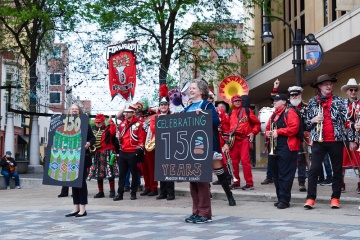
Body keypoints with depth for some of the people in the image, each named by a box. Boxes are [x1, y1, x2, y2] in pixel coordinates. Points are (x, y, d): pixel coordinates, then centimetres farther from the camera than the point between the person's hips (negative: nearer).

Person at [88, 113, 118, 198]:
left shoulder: (108, 128, -5)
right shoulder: (94, 129, 13)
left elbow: (113, 132, -25)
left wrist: (111, 122, -23)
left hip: (107, 153, -6)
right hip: (97, 153, 6)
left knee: (110, 172, -5)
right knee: (98, 173, 10)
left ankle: (112, 191, 5)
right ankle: (100, 192, 20)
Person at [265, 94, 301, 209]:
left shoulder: (290, 112, -5)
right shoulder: (274, 115, 21)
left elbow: (294, 128, -17)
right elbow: (268, 128, 28)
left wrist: (278, 132, -17)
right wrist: (268, 133, 5)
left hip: (286, 148, -9)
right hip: (273, 148, 9)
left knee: (284, 175, -8)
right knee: (276, 175, 10)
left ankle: (284, 200, -6)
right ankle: (280, 198, 17)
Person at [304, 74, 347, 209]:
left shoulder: (338, 100, 6)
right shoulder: (312, 102, 7)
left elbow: (345, 119, 5)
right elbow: (306, 122, 9)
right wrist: (313, 120, -10)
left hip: (336, 140, 1)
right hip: (319, 140, 0)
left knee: (337, 170, 5)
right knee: (314, 169, -7)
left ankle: (335, 198, 14)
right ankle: (310, 198, -3)